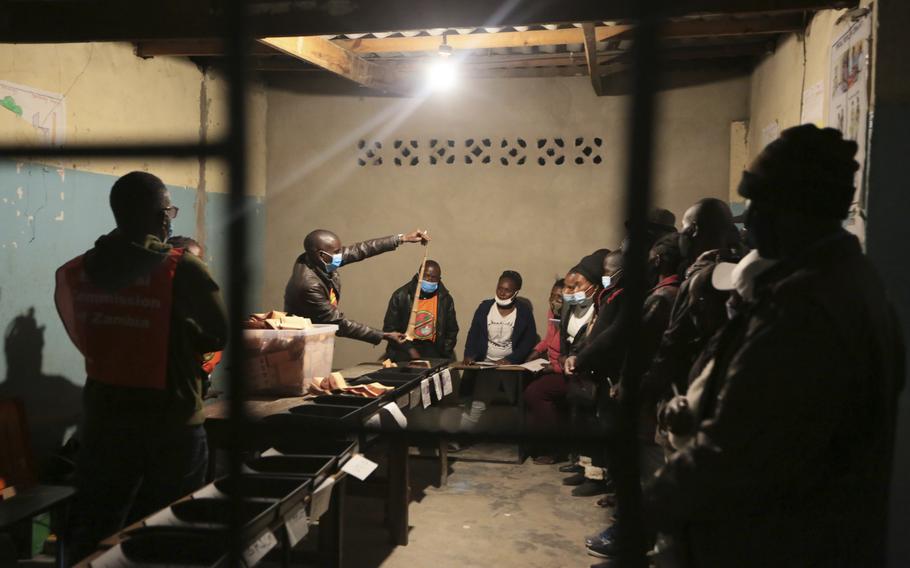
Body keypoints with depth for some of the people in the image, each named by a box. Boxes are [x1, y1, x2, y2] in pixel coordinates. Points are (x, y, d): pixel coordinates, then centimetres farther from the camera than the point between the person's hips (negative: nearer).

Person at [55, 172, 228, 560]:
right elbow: (221, 336, -7)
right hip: (171, 425, -3)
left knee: (93, 537, 15)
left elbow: (85, 339, 5)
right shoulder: (184, 270, -16)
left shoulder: (74, 272, -4)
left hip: (103, 420, 4)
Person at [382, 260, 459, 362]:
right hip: (404, 355, -1)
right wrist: (409, 350, -10)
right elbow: (389, 328, -2)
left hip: (433, 354, 2)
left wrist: (443, 356, 0)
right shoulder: (401, 296, -3)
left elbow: (451, 331, 10)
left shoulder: (445, 299, 2)